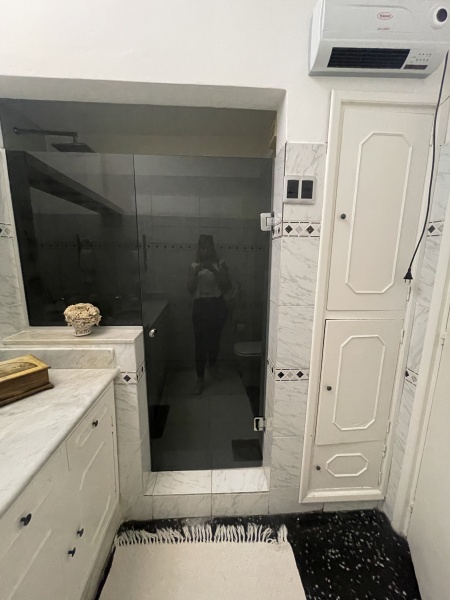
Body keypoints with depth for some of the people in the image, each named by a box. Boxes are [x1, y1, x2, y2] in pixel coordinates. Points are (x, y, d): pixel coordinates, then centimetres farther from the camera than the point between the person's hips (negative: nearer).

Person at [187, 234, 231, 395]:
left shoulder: (220, 264, 2)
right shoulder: (194, 266, 4)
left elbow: (227, 286, -7)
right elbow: (190, 289, -3)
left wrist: (214, 271, -18)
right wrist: (196, 273, -18)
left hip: (217, 305, 1)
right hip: (200, 306, 0)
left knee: (215, 338, 12)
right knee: (200, 342, -2)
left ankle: (213, 363, 42)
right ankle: (200, 379, 7)